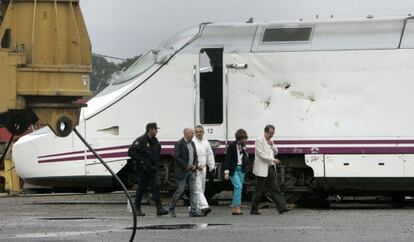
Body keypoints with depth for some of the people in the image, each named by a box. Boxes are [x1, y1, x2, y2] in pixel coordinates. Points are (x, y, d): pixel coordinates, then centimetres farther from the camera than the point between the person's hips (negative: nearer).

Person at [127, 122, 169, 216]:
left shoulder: (155, 141, 11)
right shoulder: (141, 140, -11)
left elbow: (158, 151, 31)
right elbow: (131, 152, -16)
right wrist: (140, 161, -16)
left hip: (153, 169, 6)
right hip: (144, 169, -6)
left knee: (156, 187, -5)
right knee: (141, 188, 1)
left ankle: (159, 208, -10)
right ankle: (137, 208, 13)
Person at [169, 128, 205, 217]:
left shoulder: (192, 143, 14)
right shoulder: (180, 144, -9)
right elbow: (176, 157, -15)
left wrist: (195, 165, 0)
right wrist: (185, 166, -16)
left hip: (191, 171, 7)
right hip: (182, 172, -7)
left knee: (193, 191, 0)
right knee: (180, 190, -2)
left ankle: (194, 211, -2)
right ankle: (171, 208, 14)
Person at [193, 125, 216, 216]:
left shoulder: (206, 142, 12)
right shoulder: (192, 142, -10)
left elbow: (210, 155, 19)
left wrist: (212, 166, 14)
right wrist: (197, 165, -19)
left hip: (203, 168, 7)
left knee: (202, 189, 11)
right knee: (198, 188, -13)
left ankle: (196, 206, 19)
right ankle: (204, 206, -23)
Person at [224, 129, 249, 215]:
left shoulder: (243, 146, 10)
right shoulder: (231, 146, -9)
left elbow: (246, 159, 15)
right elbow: (227, 159, -10)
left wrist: (244, 151, -4)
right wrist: (226, 172, -17)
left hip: (241, 169, 6)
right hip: (233, 169, -6)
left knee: (238, 188, 5)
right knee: (238, 186, -19)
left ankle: (234, 208, 7)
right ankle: (237, 207, -20)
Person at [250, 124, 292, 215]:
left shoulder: (270, 141, 14)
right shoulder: (259, 141, -11)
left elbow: (276, 152, 16)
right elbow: (261, 154, -17)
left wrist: (272, 145, -3)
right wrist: (273, 160, -18)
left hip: (271, 168, 7)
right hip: (262, 169, -7)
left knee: (275, 189, -1)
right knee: (259, 190, 0)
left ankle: (282, 207, -7)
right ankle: (254, 210, 10)